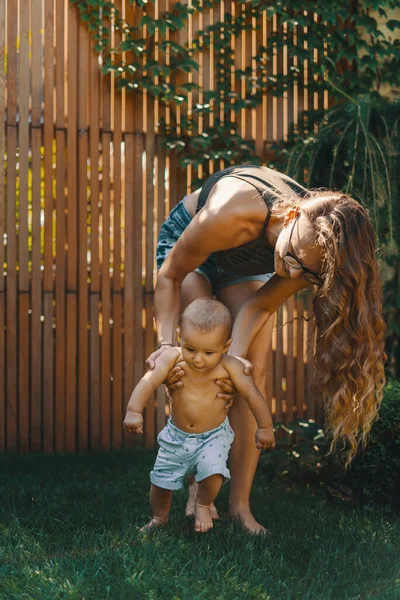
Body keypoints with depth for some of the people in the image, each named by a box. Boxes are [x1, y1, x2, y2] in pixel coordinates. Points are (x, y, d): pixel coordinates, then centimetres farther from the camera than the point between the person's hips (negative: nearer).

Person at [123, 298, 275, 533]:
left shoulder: (229, 366, -22)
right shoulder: (173, 358, -20)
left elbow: (252, 394, -15)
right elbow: (149, 382, -27)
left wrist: (265, 428, -9)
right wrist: (134, 410, -41)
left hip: (214, 435, -2)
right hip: (176, 435, 2)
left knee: (213, 472, -24)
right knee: (161, 479, 9)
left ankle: (203, 506, 11)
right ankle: (160, 517, 41)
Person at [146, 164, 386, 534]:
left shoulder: (313, 258, -32)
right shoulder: (231, 215, -45)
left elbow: (259, 306, -19)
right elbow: (170, 276, -29)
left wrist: (236, 356, -36)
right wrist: (166, 344, -40)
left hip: (246, 263, 3)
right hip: (187, 243, -3)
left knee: (253, 372, -9)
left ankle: (240, 503, -4)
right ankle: (197, 488, -4)